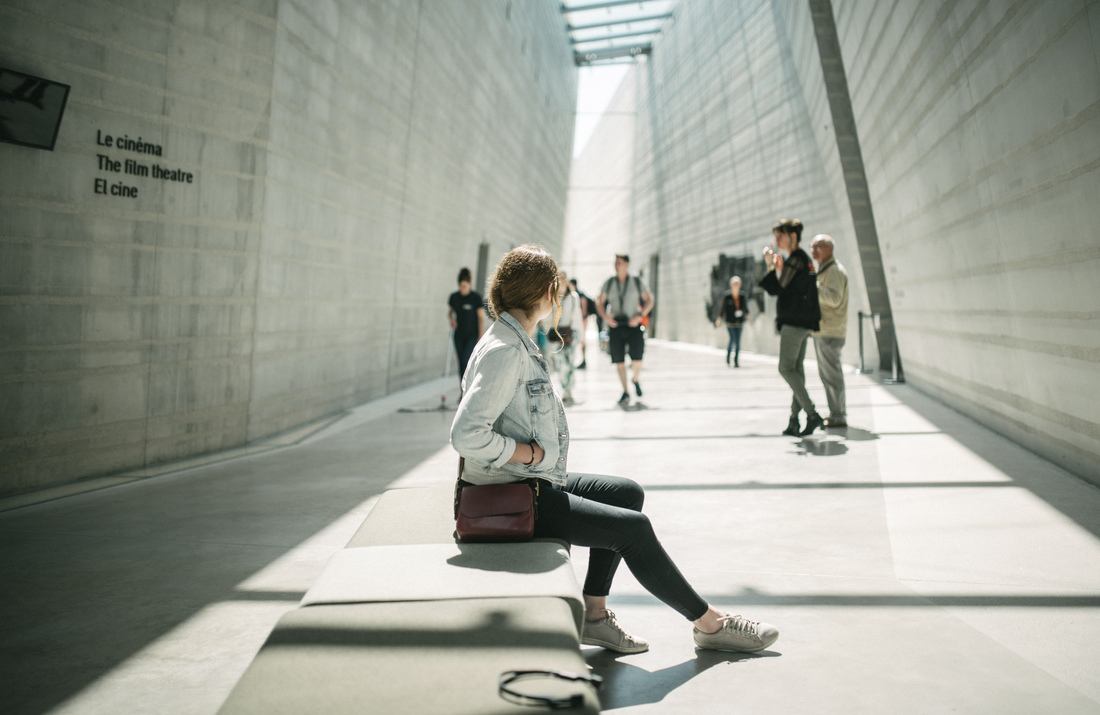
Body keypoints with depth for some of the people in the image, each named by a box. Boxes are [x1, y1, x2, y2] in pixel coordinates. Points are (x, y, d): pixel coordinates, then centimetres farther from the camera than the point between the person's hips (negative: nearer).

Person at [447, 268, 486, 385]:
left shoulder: (476, 297, -10)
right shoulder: (454, 297, 2)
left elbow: (481, 318, -7)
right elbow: (449, 312, 18)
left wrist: (481, 338, -11)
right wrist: (451, 320, -6)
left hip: (473, 335, -4)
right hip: (459, 335, 5)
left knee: (466, 362, -16)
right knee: (461, 365, 7)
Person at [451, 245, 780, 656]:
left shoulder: (515, 343, 11)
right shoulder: (505, 352, -21)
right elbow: (466, 435, -30)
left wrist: (539, 454, 7)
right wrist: (532, 452, -19)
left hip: (538, 483, 11)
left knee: (628, 494, 14)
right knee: (633, 528, -10)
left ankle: (593, 612, 12)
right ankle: (709, 623, 8)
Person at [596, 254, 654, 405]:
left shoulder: (637, 282, 0)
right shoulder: (609, 284, 5)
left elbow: (649, 300, 4)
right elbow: (599, 303, 12)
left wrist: (640, 316, -9)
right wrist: (605, 316, -6)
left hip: (634, 325, -2)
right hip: (616, 325, 2)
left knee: (637, 362, -11)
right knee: (619, 362, 2)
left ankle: (635, 380, 23)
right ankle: (625, 392, 17)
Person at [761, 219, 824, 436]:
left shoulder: (795, 260, -13)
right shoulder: (805, 260, 18)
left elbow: (777, 289, -14)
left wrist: (771, 267, -10)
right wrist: (779, 269, 16)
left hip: (794, 321, -10)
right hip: (802, 322, 10)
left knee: (786, 368, -9)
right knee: (796, 369, 8)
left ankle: (812, 414, -14)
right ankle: (794, 420, 9)